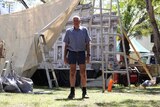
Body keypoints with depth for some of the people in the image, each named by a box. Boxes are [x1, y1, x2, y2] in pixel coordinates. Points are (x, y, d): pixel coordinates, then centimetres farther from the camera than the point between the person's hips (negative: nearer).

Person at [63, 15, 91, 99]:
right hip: (72, 52, 0)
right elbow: (66, 45, 9)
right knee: (72, 72, -2)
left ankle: (84, 92, 3)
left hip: (81, 53, 0)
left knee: (83, 72, -2)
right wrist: (65, 56, 3)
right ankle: (72, 92, 1)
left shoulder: (84, 30, 6)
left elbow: (87, 43, 5)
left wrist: (88, 55, -3)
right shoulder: (69, 31, 7)